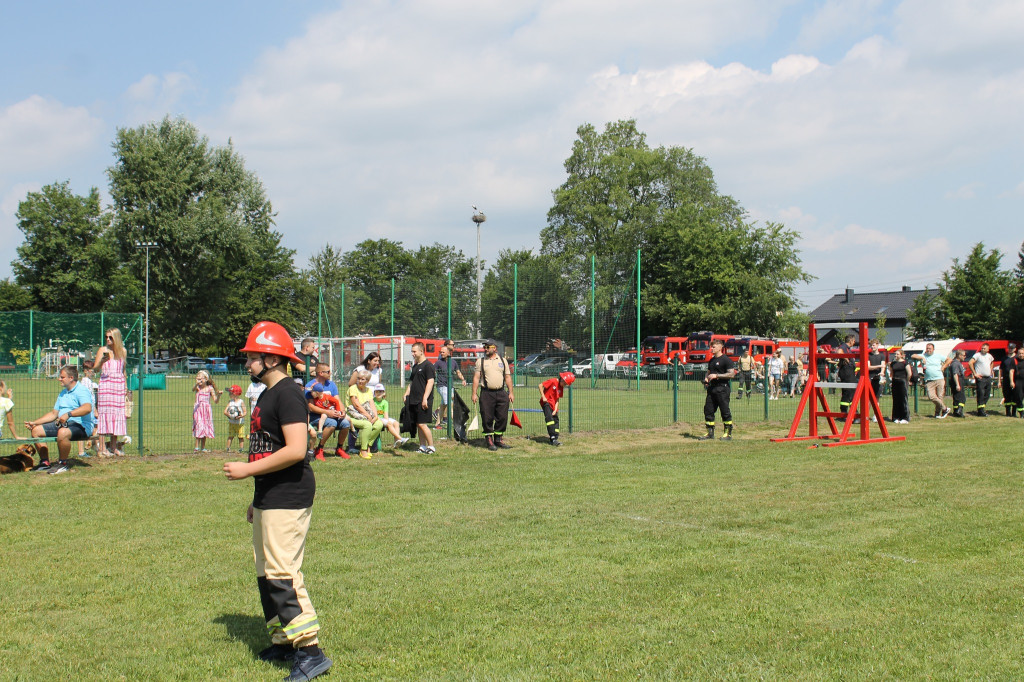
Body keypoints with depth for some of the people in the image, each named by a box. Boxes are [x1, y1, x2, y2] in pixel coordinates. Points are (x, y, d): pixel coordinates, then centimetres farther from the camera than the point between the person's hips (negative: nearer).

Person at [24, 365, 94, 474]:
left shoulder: (82, 391, -9)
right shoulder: (62, 393, 23)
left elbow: (87, 408, -29)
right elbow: (54, 414, 26)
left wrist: (68, 414, -38)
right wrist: (34, 422, 18)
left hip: (80, 425, -10)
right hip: (61, 424, 10)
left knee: (63, 432, -40)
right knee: (36, 430, 1)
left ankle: (63, 463, -20)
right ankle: (45, 462, 3)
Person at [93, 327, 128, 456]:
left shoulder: (123, 351, 12)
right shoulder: (103, 350, 1)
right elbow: (95, 369, -5)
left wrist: (125, 386, 15)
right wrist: (102, 361, -24)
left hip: (119, 385, 4)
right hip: (105, 384, -4)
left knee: (117, 414, 3)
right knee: (104, 413, -9)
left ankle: (113, 446, 9)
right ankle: (102, 447, -9)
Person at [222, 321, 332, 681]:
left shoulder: (288, 394, -16)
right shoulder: (266, 395, 16)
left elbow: (295, 451, -25)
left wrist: (247, 469, -20)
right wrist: (257, 500, 23)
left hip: (288, 500, -11)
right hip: (268, 499, 11)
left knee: (282, 574, -13)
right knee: (266, 574, 16)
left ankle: (311, 651, -10)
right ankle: (283, 641, 27)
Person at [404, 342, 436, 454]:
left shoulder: (428, 365, -8)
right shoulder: (415, 366, 18)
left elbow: (430, 382, -15)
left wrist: (425, 398, -21)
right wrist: (406, 394, 13)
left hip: (423, 401, -9)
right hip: (414, 400, 9)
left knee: (422, 424, -11)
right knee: (418, 425, 9)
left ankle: (431, 447, -3)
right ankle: (422, 447, 15)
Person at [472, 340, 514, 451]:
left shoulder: (502, 361, 13)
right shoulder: (480, 361, 7)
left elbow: (508, 377, 14)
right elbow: (476, 378, 4)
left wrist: (511, 392, 6)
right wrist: (474, 393, -4)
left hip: (501, 393, 2)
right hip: (486, 393, -2)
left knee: (502, 417, 2)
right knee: (487, 418, -2)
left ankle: (498, 439, 15)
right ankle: (489, 441, 7)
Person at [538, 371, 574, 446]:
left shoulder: (561, 388, 10)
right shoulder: (553, 381, -12)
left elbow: (557, 399, 10)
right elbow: (540, 385, -14)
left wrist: (555, 409, -1)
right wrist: (543, 397, -17)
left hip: (553, 404, 8)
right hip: (546, 402, -8)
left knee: (556, 421, 5)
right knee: (549, 418, -20)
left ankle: (554, 439, 11)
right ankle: (553, 438, -28)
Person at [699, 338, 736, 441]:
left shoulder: (726, 359, -8)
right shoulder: (711, 360, 17)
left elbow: (732, 374, -15)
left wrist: (716, 375, -17)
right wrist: (706, 378, 6)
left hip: (722, 388, -8)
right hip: (712, 388, 8)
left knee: (725, 411, -4)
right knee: (708, 410, 6)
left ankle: (728, 434, 3)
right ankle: (710, 433, 13)